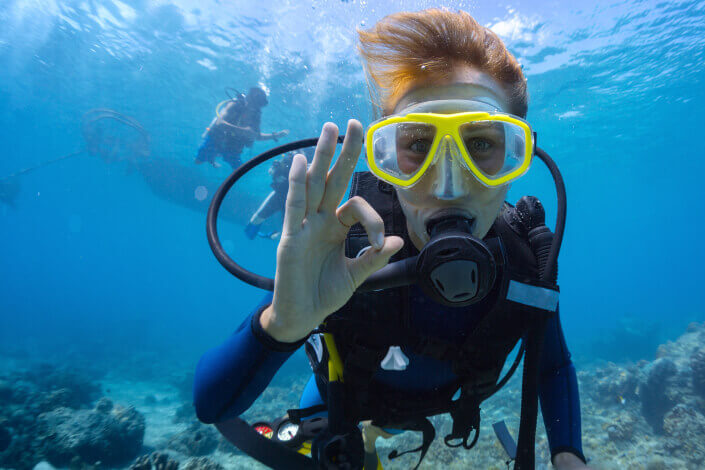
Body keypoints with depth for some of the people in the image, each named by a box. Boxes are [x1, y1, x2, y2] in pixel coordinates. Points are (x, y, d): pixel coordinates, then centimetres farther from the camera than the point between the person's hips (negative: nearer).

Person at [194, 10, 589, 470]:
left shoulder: (526, 257, -29)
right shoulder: (347, 246, -40)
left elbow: (554, 365, -8)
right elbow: (211, 404, -40)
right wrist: (282, 323, -60)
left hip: (435, 405, 3)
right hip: (339, 402, -2)